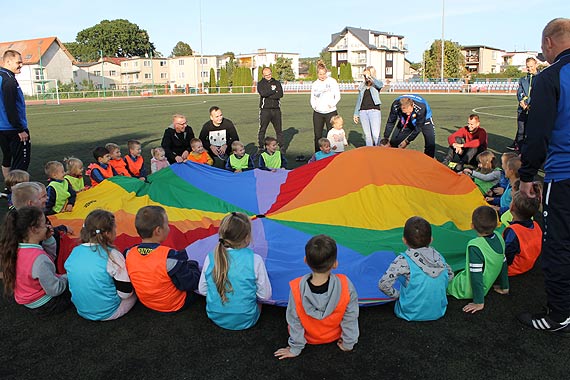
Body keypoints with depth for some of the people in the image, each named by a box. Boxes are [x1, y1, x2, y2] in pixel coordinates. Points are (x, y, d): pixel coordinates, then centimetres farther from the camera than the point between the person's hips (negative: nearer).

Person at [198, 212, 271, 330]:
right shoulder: (255, 260, -19)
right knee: (258, 302, 28)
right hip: (245, 322, -3)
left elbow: (202, 290, 0)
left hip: (216, 318, 3)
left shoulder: (210, 258, -11)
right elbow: (265, 295, -11)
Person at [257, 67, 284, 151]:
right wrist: (274, 90, -6)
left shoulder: (277, 83, 12)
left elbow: (280, 94, -5)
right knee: (262, 129, -1)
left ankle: (281, 147, 15)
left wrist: (268, 95, -11)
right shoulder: (260, 84, 6)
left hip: (276, 109, 2)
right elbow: (263, 93, -14)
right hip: (265, 110, -2)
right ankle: (260, 147, 7)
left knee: (279, 129, 7)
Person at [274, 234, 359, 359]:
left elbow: (294, 322, -18)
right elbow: (350, 318, -17)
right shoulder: (346, 285, -31)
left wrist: (295, 349, -2)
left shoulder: (297, 288, -32)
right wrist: (348, 344, 1)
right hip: (334, 337, 1)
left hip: (308, 338, 0)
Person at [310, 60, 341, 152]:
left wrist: (332, 104, -18)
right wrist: (313, 105, -6)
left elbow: (337, 96, -1)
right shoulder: (314, 84, 10)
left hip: (330, 112, -3)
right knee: (317, 136, 3)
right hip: (317, 113, 3)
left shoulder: (332, 81, 0)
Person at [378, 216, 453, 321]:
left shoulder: (403, 261, -20)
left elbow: (383, 284, -22)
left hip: (412, 314, -4)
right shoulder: (438, 257, -4)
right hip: (438, 312, 4)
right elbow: (450, 275, 14)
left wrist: (397, 295, -4)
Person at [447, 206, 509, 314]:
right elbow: (503, 263, 6)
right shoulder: (498, 238, -7)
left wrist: (479, 302, -18)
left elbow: (476, 275, -27)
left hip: (468, 291, -8)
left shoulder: (475, 246, -31)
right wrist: (505, 287, 19)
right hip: (486, 287, 8)